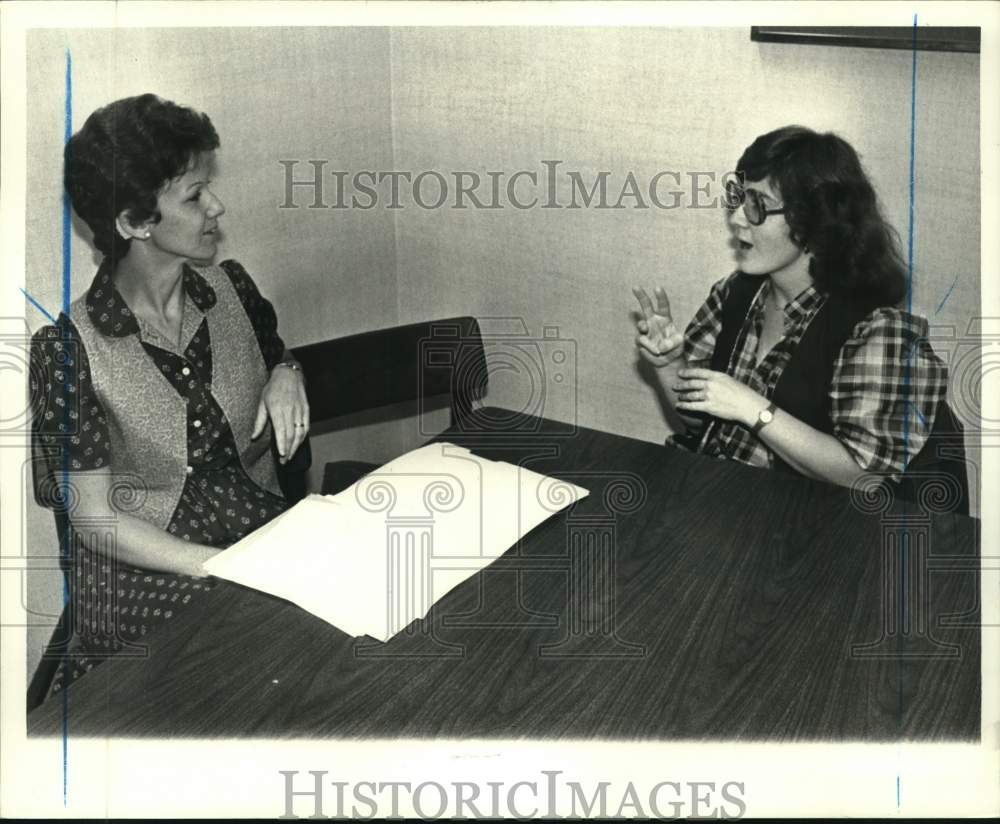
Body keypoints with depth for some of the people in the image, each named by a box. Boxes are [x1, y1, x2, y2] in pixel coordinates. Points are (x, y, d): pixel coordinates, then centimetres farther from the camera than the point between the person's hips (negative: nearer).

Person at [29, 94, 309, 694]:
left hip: (265, 526, 5)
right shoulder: (66, 350, -13)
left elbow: (275, 352, 23)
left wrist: (287, 373, -3)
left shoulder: (232, 287, 1)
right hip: (145, 572, -4)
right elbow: (96, 520, -12)